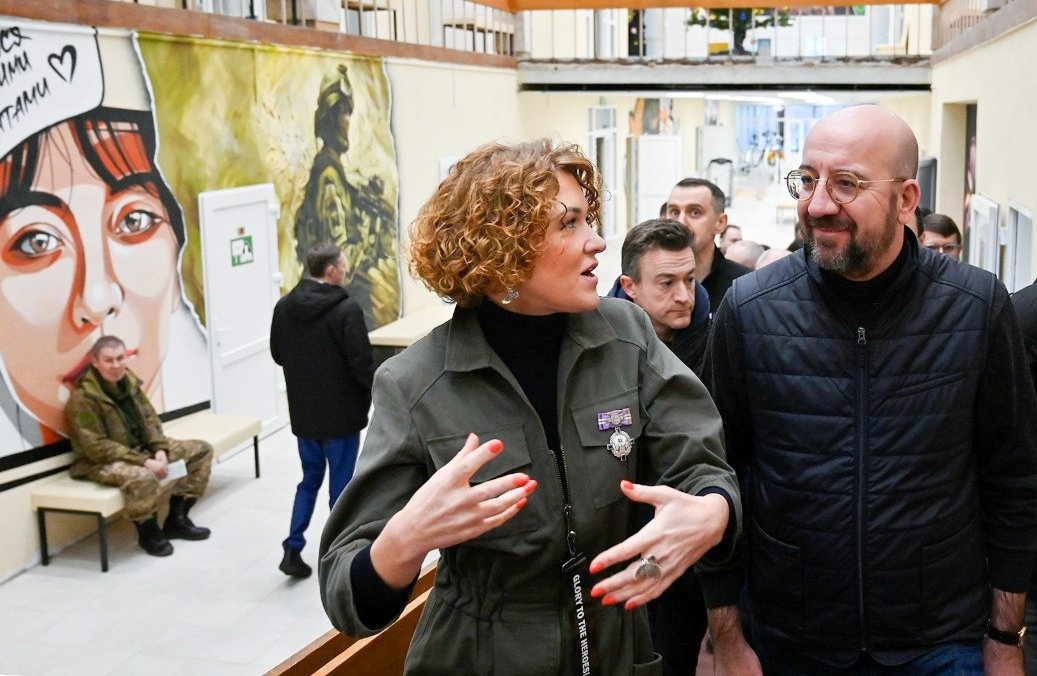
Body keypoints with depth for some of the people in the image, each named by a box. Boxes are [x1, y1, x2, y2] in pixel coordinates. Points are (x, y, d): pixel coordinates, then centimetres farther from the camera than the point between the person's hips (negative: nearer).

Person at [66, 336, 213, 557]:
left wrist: (160, 450, -9)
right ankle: (148, 532, -12)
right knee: (144, 477, -42)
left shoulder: (128, 380, 2)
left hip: (142, 448, 9)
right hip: (102, 462, -9)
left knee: (202, 450, 5)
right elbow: (97, 447, -23)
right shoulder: (83, 397, -20)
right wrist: (144, 462, -26)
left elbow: (150, 419, 9)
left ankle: (177, 517, 9)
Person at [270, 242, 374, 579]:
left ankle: (293, 549, 15)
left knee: (310, 478, 20)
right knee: (340, 484, 7)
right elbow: (362, 364, -19)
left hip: (303, 412, 6)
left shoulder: (284, 307, 1)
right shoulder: (346, 310, -19)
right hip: (341, 413, -6)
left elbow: (277, 355, 11)